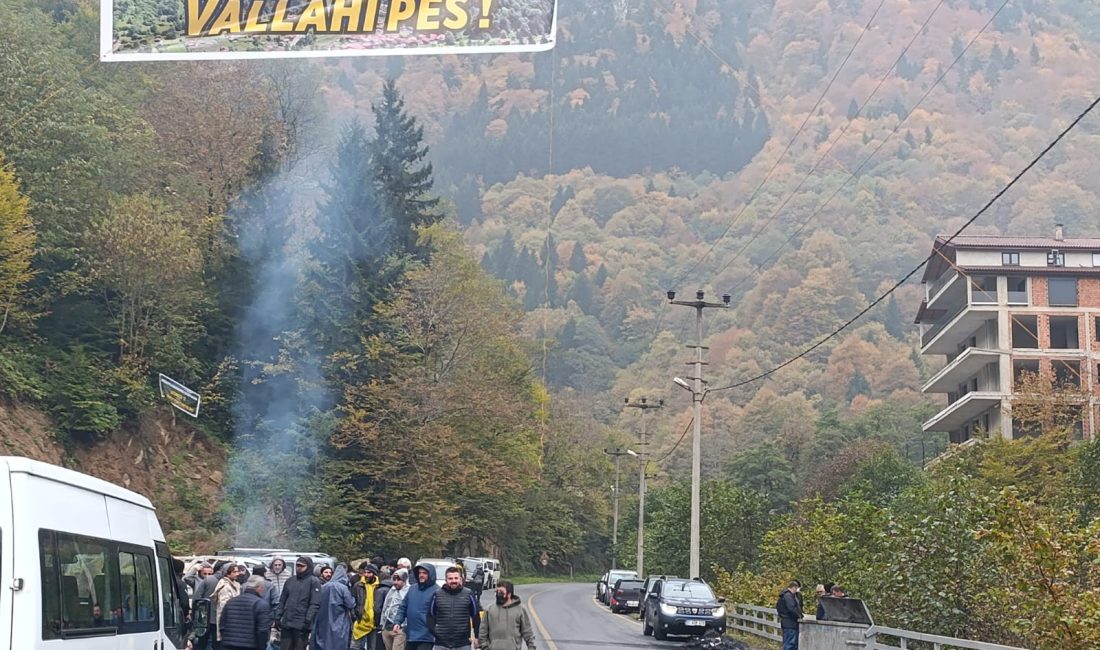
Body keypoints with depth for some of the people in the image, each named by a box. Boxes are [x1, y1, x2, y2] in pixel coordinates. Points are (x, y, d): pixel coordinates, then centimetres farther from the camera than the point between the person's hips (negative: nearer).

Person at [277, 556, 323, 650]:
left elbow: (315, 604, -12)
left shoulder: (314, 582, -4)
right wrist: (278, 617, 10)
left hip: (301, 625, -6)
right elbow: (282, 601, 20)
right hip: (286, 624, 6)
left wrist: (307, 621, -19)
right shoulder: (290, 581, 16)